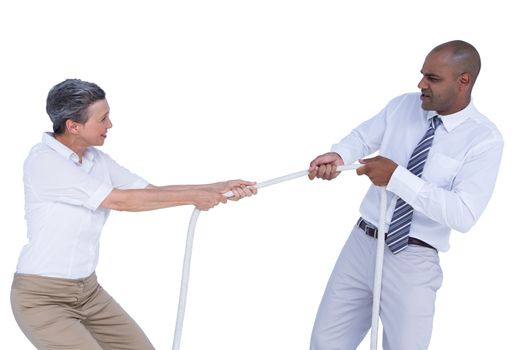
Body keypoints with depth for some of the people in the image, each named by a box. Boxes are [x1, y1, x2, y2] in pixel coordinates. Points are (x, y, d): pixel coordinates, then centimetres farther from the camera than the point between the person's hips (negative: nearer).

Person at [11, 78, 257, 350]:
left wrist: (219, 188, -3)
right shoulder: (43, 162, -22)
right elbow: (120, 200, -24)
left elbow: (151, 191, 5)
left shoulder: (96, 159, 2)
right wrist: (193, 197, -18)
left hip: (88, 290, 8)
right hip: (42, 298, -8)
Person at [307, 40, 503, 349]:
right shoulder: (403, 106, 4)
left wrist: (397, 177, -25)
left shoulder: (485, 139, -12)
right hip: (362, 243, 5)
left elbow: (463, 214, -21)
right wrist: (338, 155, -17)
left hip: (412, 261, -4)